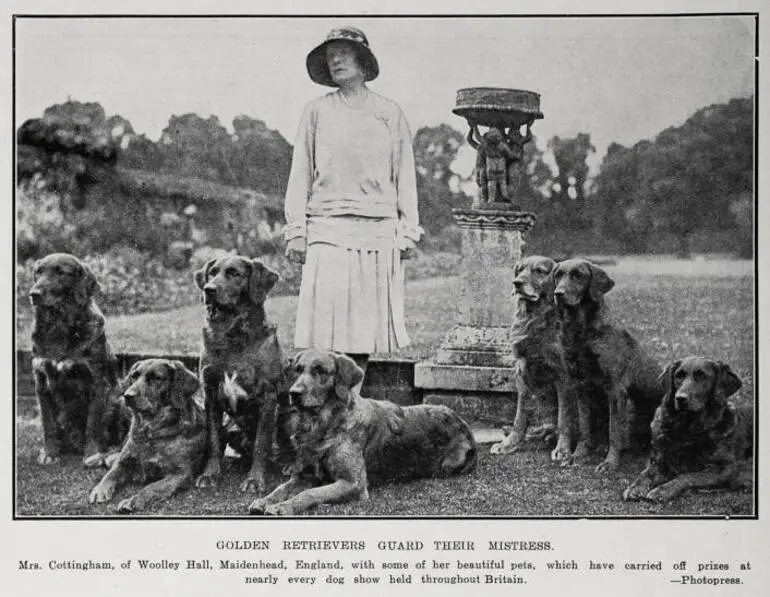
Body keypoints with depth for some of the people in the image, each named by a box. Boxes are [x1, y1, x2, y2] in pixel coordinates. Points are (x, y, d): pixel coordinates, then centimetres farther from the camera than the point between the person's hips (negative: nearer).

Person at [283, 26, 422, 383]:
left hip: (378, 232, 1)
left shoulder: (390, 113, 11)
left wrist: (408, 231, 5)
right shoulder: (317, 111, 9)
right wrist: (295, 231, 1)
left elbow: (404, 175, 12)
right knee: (328, 326, -7)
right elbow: (300, 175, 8)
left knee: (366, 326, 0)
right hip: (328, 229, -1)